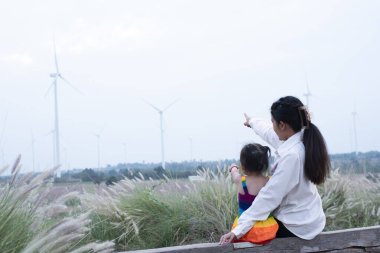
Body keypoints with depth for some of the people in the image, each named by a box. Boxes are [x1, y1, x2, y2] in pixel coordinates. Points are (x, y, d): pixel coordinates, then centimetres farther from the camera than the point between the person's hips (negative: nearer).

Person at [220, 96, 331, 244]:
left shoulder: (291, 155, -29)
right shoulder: (299, 140, -3)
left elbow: (269, 196, -29)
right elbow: (270, 133, 18)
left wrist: (239, 229, -27)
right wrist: (252, 122, 37)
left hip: (297, 226, -8)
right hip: (307, 217, 8)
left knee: (248, 234, 8)